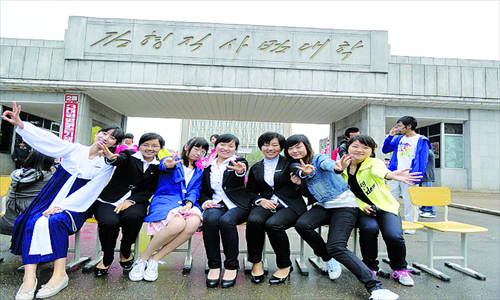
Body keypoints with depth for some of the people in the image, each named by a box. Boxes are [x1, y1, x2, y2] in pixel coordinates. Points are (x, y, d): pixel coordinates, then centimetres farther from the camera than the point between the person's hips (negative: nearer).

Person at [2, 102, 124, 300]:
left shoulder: (107, 165, 0)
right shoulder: (74, 150, 7)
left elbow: (90, 191, -7)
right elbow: (48, 139, -6)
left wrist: (62, 206, -17)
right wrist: (20, 124, -21)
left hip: (75, 206, -3)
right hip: (51, 199, 3)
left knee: (54, 221, -30)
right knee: (34, 222, -25)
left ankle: (60, 274, -26)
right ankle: (29, 277, -26)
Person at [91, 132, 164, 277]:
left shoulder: (159, 167, 9)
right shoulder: (129, 155, 4)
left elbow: (150, 190, 2)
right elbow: (120, 159, -21)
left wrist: (131, 201, -14)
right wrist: (112, 158, -47)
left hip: (135, 201, 1)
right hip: (109, 199, -1)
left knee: (133, 216, -33)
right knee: (110, 222, -31)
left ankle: (125, 253, -4)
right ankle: (107, 258, 0)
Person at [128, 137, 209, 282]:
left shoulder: (199, 172, 24)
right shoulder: (172, 160, 8)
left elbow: (195, 190, 10)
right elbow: (164, 165, -16)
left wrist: (189, 203, -13)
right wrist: (169, 165, -44)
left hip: (186, 204, 4)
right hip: (165, 200, -4)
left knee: (193, 223, -32)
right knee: (178, 224, -37)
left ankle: (155, 259, -16)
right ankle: (142, 259, -12)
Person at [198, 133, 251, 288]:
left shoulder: (238, 162, 7)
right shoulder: (208, 166, 17)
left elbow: (242, 168, -20)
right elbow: (203, 190, 20)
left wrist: (240, 170, -45)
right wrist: (205, 201, -4)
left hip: (237, 205, -2)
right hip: (216, 204, 3)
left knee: (226, 221, -34)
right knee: (210, 219, -32)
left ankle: (232, 266, -16)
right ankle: (214, 266, -18)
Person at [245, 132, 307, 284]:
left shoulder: (288, 163, 6)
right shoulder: (255, 168, 17)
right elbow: (250, 191, 17)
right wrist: (260, 200, -3)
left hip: (289, 205, -2)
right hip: (265, 204, 3)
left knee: (273, 224, -32)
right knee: (253, 220, -30)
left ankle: (285, 266, -8)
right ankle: (256, 263, -10)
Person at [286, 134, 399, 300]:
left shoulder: (319, 158, -8)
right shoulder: (297, 168, 11)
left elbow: (328, 164, -35)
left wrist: (337, 167, -61)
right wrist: (301, 183, -6)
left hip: (345, 205, -6)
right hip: (323, 206, 6)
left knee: (336, 247, -24)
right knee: (301, 224, -23)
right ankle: (328, 259, 0)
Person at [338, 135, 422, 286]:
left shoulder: (374, 163, -9)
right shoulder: (343, 168, 2)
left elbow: (378, 170, -35)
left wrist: (391, 175, -61)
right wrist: (362, 206, -13)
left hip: (385, 207, -1)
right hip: (362, 209, 1)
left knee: (394, 236, -26)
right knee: (369, 228, -31)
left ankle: (400, 269, 8)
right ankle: (370, 268, -5)